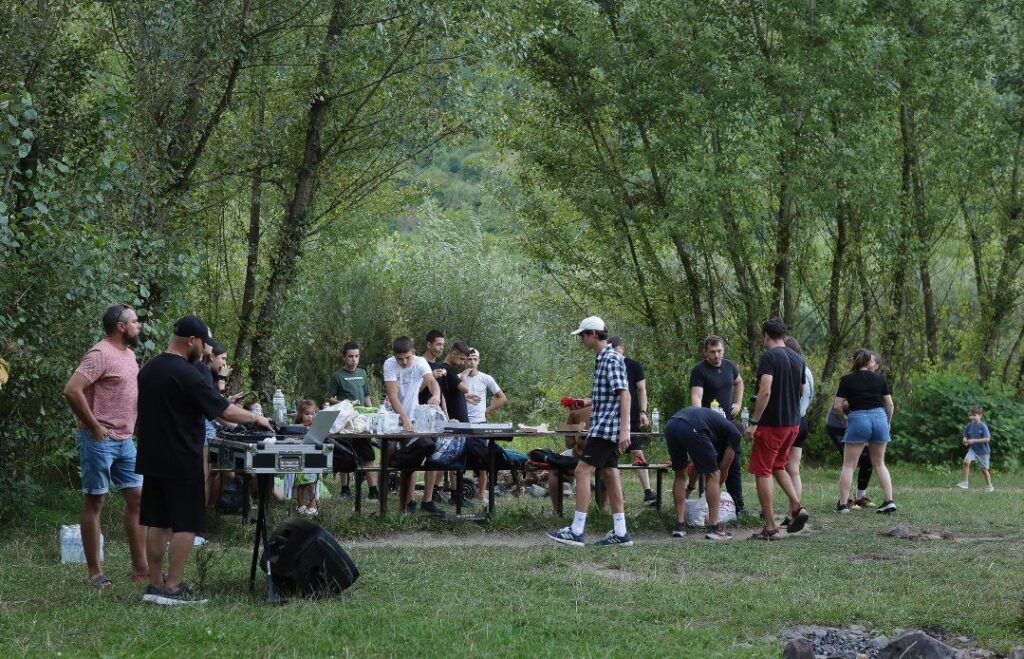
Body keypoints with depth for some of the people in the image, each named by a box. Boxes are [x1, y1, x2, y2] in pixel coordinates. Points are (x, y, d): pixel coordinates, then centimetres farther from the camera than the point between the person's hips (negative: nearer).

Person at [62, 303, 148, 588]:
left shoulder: (129, 354, 14)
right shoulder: (101, 355, -15)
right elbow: (72, 390, -25)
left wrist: (130, 429, 15)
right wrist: (94, 427, -20)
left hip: (125, 440, 9)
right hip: (100, 440, -9)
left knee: (137, 497, 8)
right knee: (95, 501, -1)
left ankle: (140, 566, 13)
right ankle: (94, 572, 3)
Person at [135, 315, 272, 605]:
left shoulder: (148, 370, 10)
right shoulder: (186, 374, -17)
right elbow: (226, 411, -16)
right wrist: (255, 418, -1)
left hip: (151, 458, 8)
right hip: (181, 461, -8)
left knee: (157, 523, 12)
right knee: (185, 525, -3)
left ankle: (155, 584, 14)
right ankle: (173, 588, -4)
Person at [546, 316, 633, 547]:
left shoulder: (612, 359, -14)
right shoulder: (602, 359, 16)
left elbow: (624, 395, -20)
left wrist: (624, 430, -25)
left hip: (606, 426, -10)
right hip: (604, 427, 10)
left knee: (583, 471, -12)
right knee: (609, 474, 9)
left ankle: (576, 531, -14)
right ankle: (620, 532, 9)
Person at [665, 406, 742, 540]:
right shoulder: (734, 433, 25)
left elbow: (697, 463, 50)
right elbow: (723, 469, 28)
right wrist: (717, 488, 45)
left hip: (670, 425, 7)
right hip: (691, 429, -7)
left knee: (680, 475, 25)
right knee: (713, 475, 11)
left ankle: (679, 526, 22)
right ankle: (713, 528, 10)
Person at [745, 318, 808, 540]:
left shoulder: (769, 357, -14)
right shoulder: (797, 359, 10)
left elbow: (765, 391, -24)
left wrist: (754, 422, -20)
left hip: (771, 424, -8)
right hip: (793, 423, 8)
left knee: (763, 472, 0)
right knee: (778, 467, 24)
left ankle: (771, 528, -1)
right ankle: (796, 507, 4)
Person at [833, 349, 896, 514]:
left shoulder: (847, 380, 0)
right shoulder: (879, 379, 6)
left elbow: (837, 406, -4)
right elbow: (889, 404, 7)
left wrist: (846, 412, 15)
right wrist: (888, 422, 22)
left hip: (858, 420, -3)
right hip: (879, 418, 3)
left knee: (848, 465, 3)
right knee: (879, 463, 15)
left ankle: (843, 503, -1)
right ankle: (889, 500, 7)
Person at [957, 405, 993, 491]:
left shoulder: (983, 426, -16)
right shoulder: (968, 426, -1)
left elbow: (987, 439, -21)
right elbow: (965, 437, 9)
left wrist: (974, 440, -25)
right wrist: (965, 440, -16)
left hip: (983, 450, -3)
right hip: (972, 449, 3)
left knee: (984, 469, 8)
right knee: (966, 461, -23)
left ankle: (989, 486, 29)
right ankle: (965, 482, -17)